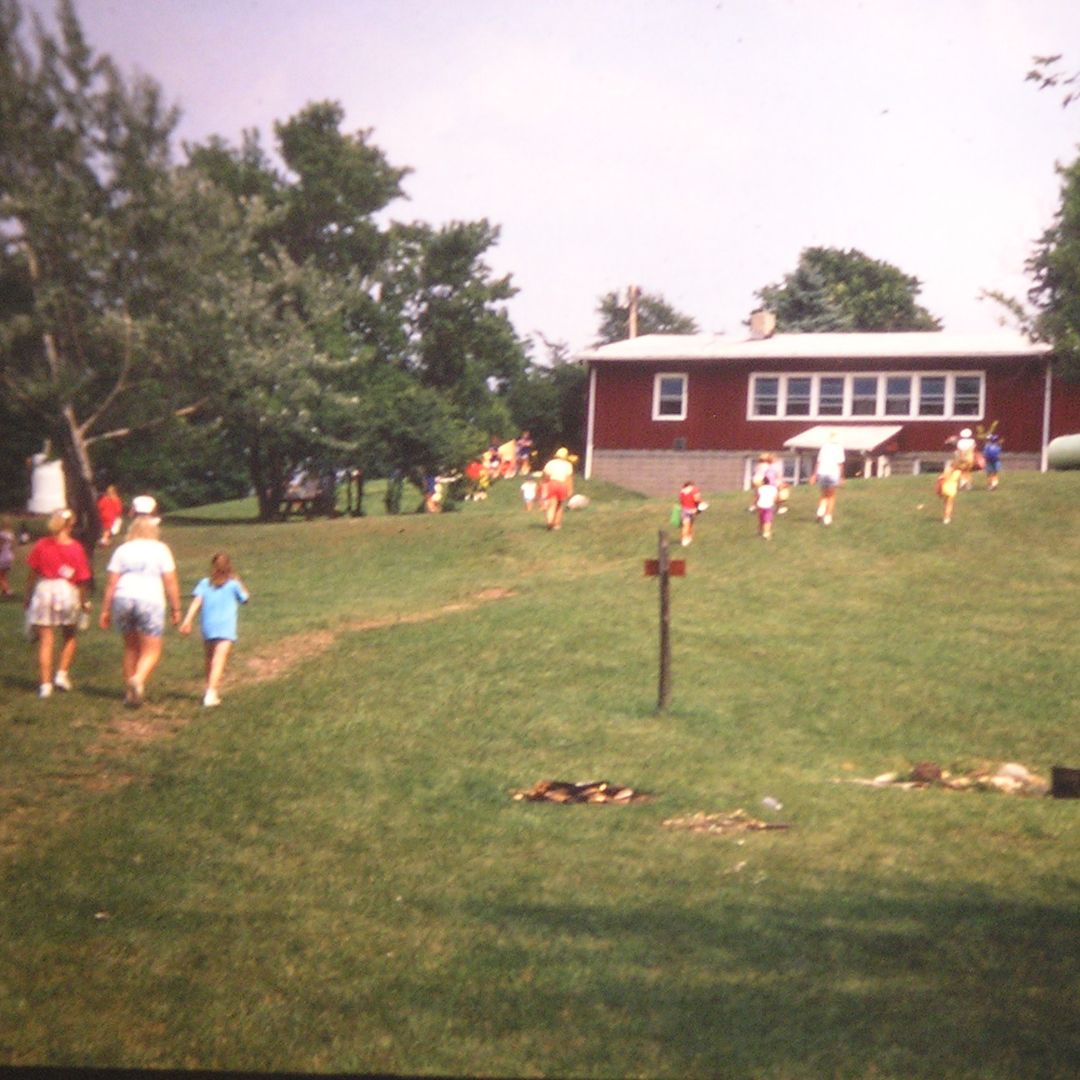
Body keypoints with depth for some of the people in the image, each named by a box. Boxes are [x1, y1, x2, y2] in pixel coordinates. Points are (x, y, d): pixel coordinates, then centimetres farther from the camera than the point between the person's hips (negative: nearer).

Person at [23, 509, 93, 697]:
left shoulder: (41, 545, -2)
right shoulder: (76, 548, -7)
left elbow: (32, 573, 2)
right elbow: (82, 579, -5)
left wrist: (28, 596, 14)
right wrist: (84, 601, 8)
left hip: (43, 590, 1)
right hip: (68, 592, -1)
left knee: (45, 640, 4)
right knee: (70, 636, 22)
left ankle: (45, 683, 2)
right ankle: (62, 674, 15)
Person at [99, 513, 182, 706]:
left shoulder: (122, 550, 12)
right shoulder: (160, 549, 6)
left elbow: (111, 583, 6)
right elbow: (171, 582, 1)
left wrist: (105, 610, 9)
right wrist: (175, 608, 7)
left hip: (123, 599, 3)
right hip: (150, 601, -3)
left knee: (131, 646, 19)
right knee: (151, 650, 1)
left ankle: (129, 690, 21)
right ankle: (139, 680, -25)